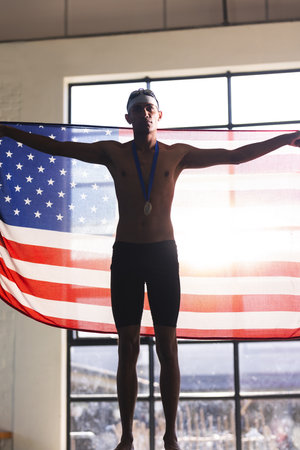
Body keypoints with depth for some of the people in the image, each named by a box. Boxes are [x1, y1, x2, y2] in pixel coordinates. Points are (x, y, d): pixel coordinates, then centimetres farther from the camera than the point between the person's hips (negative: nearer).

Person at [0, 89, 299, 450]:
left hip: (164, 254, 0)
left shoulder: (177, 155, 6)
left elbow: (236, 155, 7)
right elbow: (55, 147, 8)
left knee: (167, 348, 1)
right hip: (125, 254, 0)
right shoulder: (113, 153, 7)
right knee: (128, 347, 2)